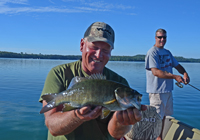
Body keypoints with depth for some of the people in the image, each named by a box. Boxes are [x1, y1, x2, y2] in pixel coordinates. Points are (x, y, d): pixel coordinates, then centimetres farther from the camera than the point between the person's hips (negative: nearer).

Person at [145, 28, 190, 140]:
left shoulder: (167, 52, 14)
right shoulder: (152, 52, -13)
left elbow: (177, 65, 19)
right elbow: (155, 72, -23)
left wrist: (185, 73, -3)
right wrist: (174, 76, -28)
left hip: (168, 90, 8)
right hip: (157, 91, -8)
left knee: (163, 115, 18)